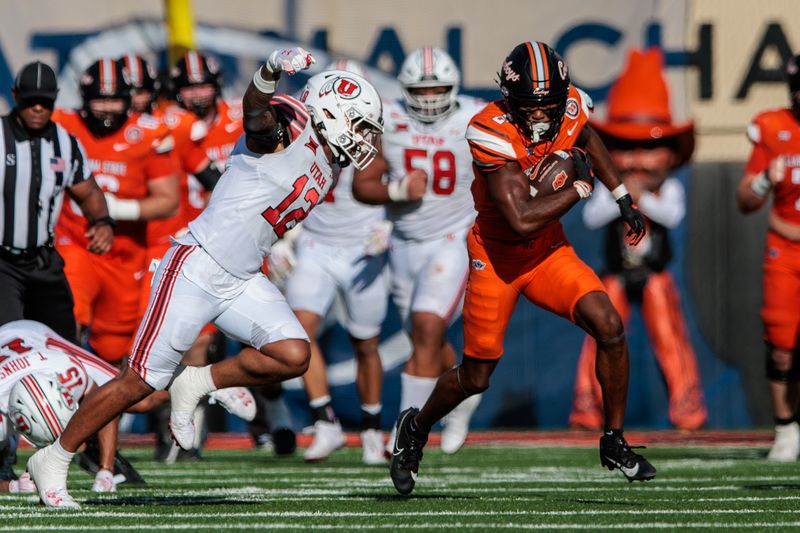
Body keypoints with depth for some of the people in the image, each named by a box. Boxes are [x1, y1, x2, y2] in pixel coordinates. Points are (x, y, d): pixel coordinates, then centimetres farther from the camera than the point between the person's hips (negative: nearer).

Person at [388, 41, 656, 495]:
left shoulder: (570, 109, -13)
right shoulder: (491, 133, -30)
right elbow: (522, 219, -36)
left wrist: (623, 197, 15)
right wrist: (580, 188, -24)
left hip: (549, 251, 4)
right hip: (496, 257, -4)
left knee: (609, 327, -16)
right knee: (475, 378, 5)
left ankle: (615, 442, 0)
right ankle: (416, 428, 36)